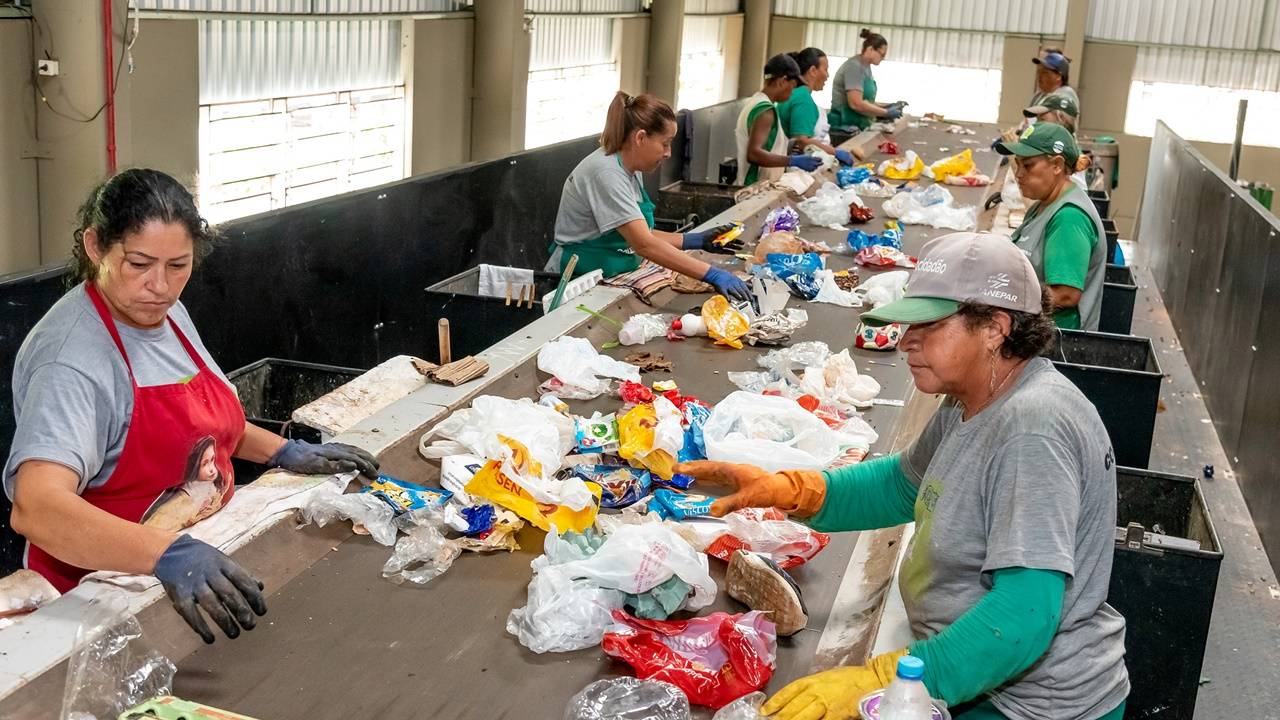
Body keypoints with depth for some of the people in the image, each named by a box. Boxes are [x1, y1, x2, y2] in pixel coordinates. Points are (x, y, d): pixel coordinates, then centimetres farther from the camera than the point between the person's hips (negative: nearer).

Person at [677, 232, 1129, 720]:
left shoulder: (1031, 428, -28)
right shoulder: (970, 402, 1)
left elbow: (1025, 615, -33)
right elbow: (906, 483, 16)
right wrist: (787, 490, -1)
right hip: (973, 678, 8)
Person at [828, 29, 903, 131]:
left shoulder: (866, 67, 13)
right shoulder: (855, 66, -15)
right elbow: (856, 104, -24)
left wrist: (887, 106, 5)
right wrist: (886, 113, -16)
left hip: (858, 126, 9)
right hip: (845, 125, -9)